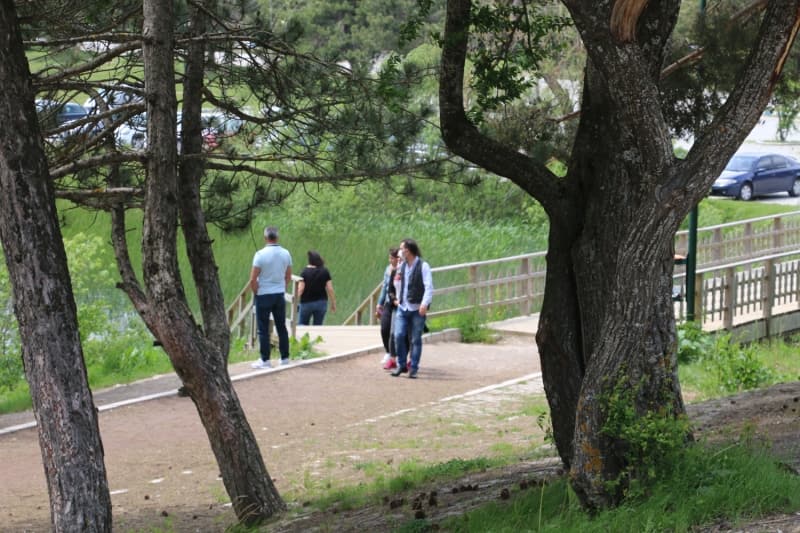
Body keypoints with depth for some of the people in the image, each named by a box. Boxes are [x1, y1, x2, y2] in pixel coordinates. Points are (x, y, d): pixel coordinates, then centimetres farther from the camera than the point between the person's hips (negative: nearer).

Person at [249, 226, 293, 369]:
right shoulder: (286, 254, 1)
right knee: (281, 327, 11)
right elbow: (288, 277, 10)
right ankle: (285, 358, 14)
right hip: (280, 294, 5)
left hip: (264, 295, -5)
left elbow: (253, 279, -15)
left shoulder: (261, 254, -15)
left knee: (263, 329, 1)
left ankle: (265, 360, 1)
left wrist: (256, 292, 1)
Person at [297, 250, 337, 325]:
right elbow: (330, 289, -5)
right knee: (318, 325, 10)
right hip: (321, 302, 2)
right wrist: (333, 303, 4)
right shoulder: (325, 272, -5)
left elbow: (300, 289, -14)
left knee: (302, 324, 14)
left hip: (307, 303, -2)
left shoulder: (305, 272, -12)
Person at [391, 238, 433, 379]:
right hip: (402, 308, 5)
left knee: (415, 339, 1)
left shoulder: (423, 266, -8)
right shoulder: (402, 266, 11)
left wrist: (425, 304, -26)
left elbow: (429, 287, -14)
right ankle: (401, 365, 7)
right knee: (399, 335, -6)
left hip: (417, 309, -5)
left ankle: (413, 368, 8)